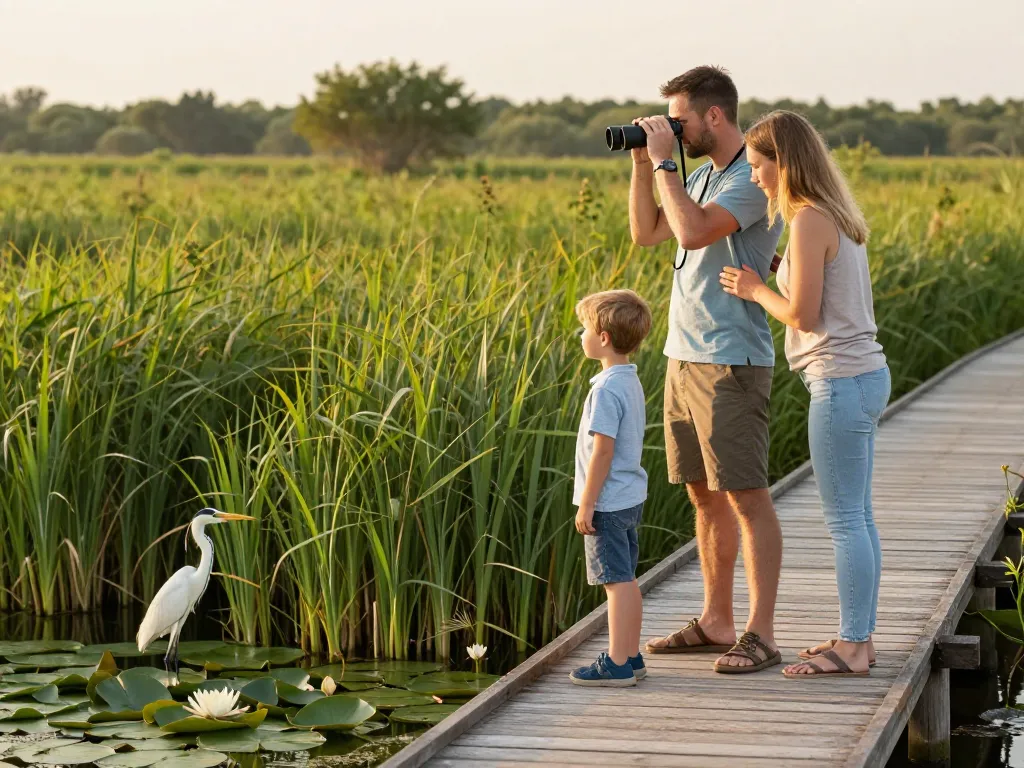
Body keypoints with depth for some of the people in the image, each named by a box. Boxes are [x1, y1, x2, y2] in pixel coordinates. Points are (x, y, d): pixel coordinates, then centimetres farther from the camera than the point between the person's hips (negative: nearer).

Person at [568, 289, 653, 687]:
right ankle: (631, 657, 21)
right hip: (630, 496, 10)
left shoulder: (606, 389, -20)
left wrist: (587, 504, -17)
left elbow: (602, 450, -22)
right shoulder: (631, 382, 10)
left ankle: (617, 664, -3)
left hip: (608, 500, -10)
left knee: (618, 580, -6)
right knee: (626, 579, 15)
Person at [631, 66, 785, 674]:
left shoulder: (753, 178, -14)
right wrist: (643, 161, 10)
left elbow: (694, 231, -27)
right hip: (685, 357, 10)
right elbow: (645, 233, 20)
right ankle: (716, 622, 22)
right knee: (705, 494, 14)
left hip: (732, 362, -10)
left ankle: (762, 634, -4)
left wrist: (664, 161, -17)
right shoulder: (703, 176, 15)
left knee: (747, 497, -7)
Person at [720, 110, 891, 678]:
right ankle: (859, 637, 20)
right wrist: (776, 267, 13)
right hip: (865, 376, 10)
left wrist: (754, 289, -3)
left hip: (841, 383, -10)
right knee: (857, 518, 13)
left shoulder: (809, 223, -16)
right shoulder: (840, 216, 13)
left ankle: (851, 647, 2)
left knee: (844, 521, -4)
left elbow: (803, 315, -18)